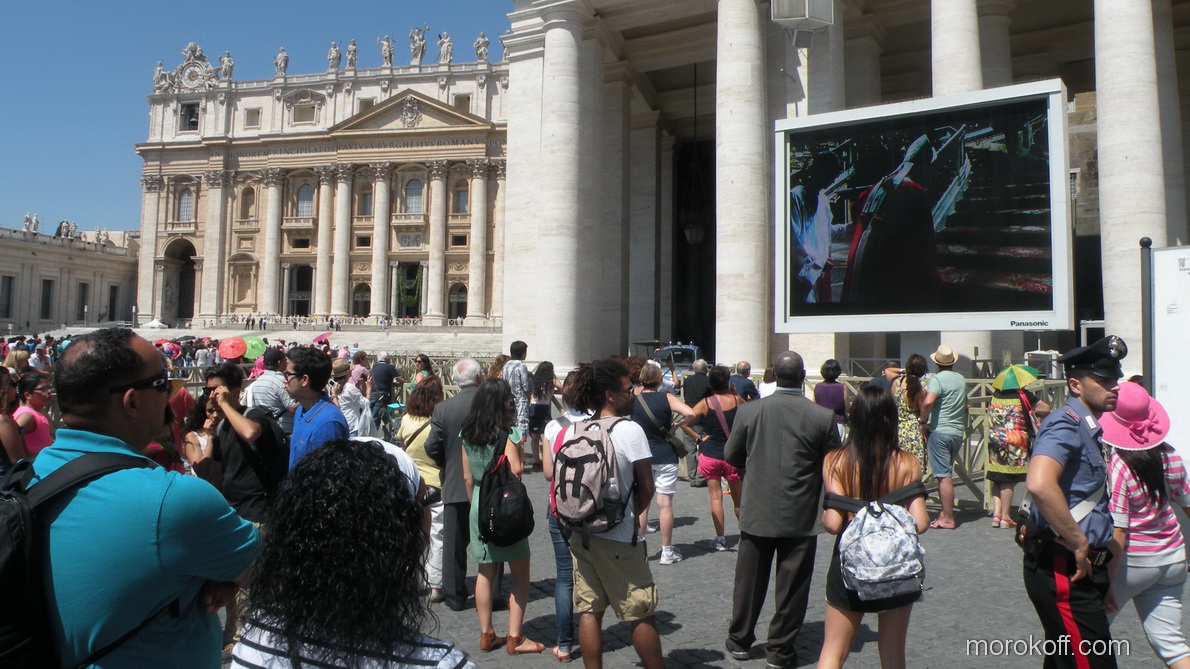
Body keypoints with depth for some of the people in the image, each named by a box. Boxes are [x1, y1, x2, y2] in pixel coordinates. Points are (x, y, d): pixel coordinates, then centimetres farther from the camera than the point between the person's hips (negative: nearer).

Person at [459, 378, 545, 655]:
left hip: (479, 506, 6)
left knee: (486, 571, 14)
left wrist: (475, 504, 17)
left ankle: (486, 634, 21)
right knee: (520, 572, 6)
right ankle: (515, 637, 7)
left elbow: (467, 476, 8)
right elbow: (515, 470, -23)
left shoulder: (467, 433, 4)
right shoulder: (508, 432, -14)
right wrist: (521, 458, -2)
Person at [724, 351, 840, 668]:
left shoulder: (748, 411, -8)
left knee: (749, 581, 15)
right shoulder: (823, 417, -12)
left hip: (756, 513, 2)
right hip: (800, 517, -2)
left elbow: (731, 455, 3)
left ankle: (739, 641, 28)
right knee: (791, 586, 11)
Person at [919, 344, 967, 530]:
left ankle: (948, 519, -2)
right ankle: (946, 510, 26)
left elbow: (928, 402, -28)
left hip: (939, 431, -7)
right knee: (947, 473, 19)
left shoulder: (937, 378, -12)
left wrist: (923, 422, -14)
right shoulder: (961, 379, 12)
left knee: (944, 476, -5)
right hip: (957, 431, 7)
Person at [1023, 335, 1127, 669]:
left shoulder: (1088, 428, 16)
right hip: (1064, 572, -10)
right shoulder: (1066, 424, -17)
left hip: (1078, 569, 10)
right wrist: (1080, 545, -24)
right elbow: (1039, 484, -36)